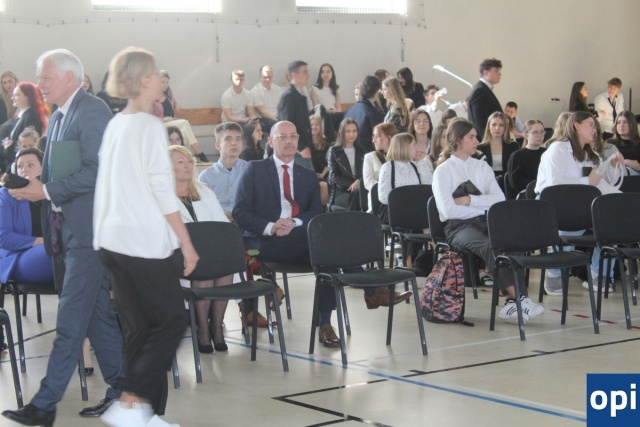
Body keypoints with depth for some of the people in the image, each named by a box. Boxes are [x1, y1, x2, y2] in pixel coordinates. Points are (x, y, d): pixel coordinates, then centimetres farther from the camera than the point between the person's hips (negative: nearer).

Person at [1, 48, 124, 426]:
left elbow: (96, 172, -20)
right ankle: (121, 388, 20)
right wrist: (32, 185, 2)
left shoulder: (92, 111, -13)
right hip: (68, 229, 10)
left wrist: (47, 191, -20)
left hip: (87, 230, -10)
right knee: (98, 313, 13)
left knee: (72, 320, -6)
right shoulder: (59, 117, 16)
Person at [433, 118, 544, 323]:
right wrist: (483, 205, -5)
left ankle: (513, 302, -36)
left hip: (485, 221, 4)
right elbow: (448, 210, -10)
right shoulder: (443, 171, 5)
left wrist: (469, 200, -6)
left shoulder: (482, 166, 20)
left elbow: (499, 199, 5)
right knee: (489, 246, -36)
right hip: (458, 227, -4)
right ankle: (518, 298, -40)